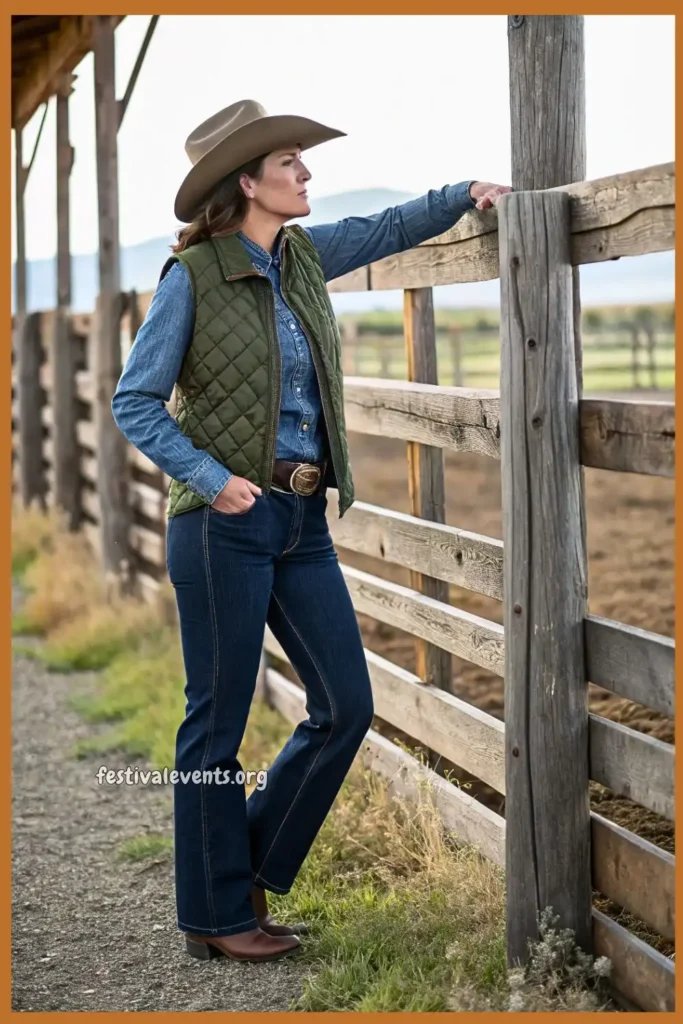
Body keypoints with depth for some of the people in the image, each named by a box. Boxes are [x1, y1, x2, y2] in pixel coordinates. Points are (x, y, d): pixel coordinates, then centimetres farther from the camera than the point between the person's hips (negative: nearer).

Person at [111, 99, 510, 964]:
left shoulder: (305, 257, 10)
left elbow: (389, 229, 28)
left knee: (346, 706, 6)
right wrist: (209, 478, -19)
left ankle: (248, 868, 23)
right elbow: (135, 402, -7)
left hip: (303, 522, 7)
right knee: (218, 721, 3)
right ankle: (215, 917, 16)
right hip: (226, 526, -7)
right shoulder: (191, 277, -8)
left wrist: (465, 194, 13)